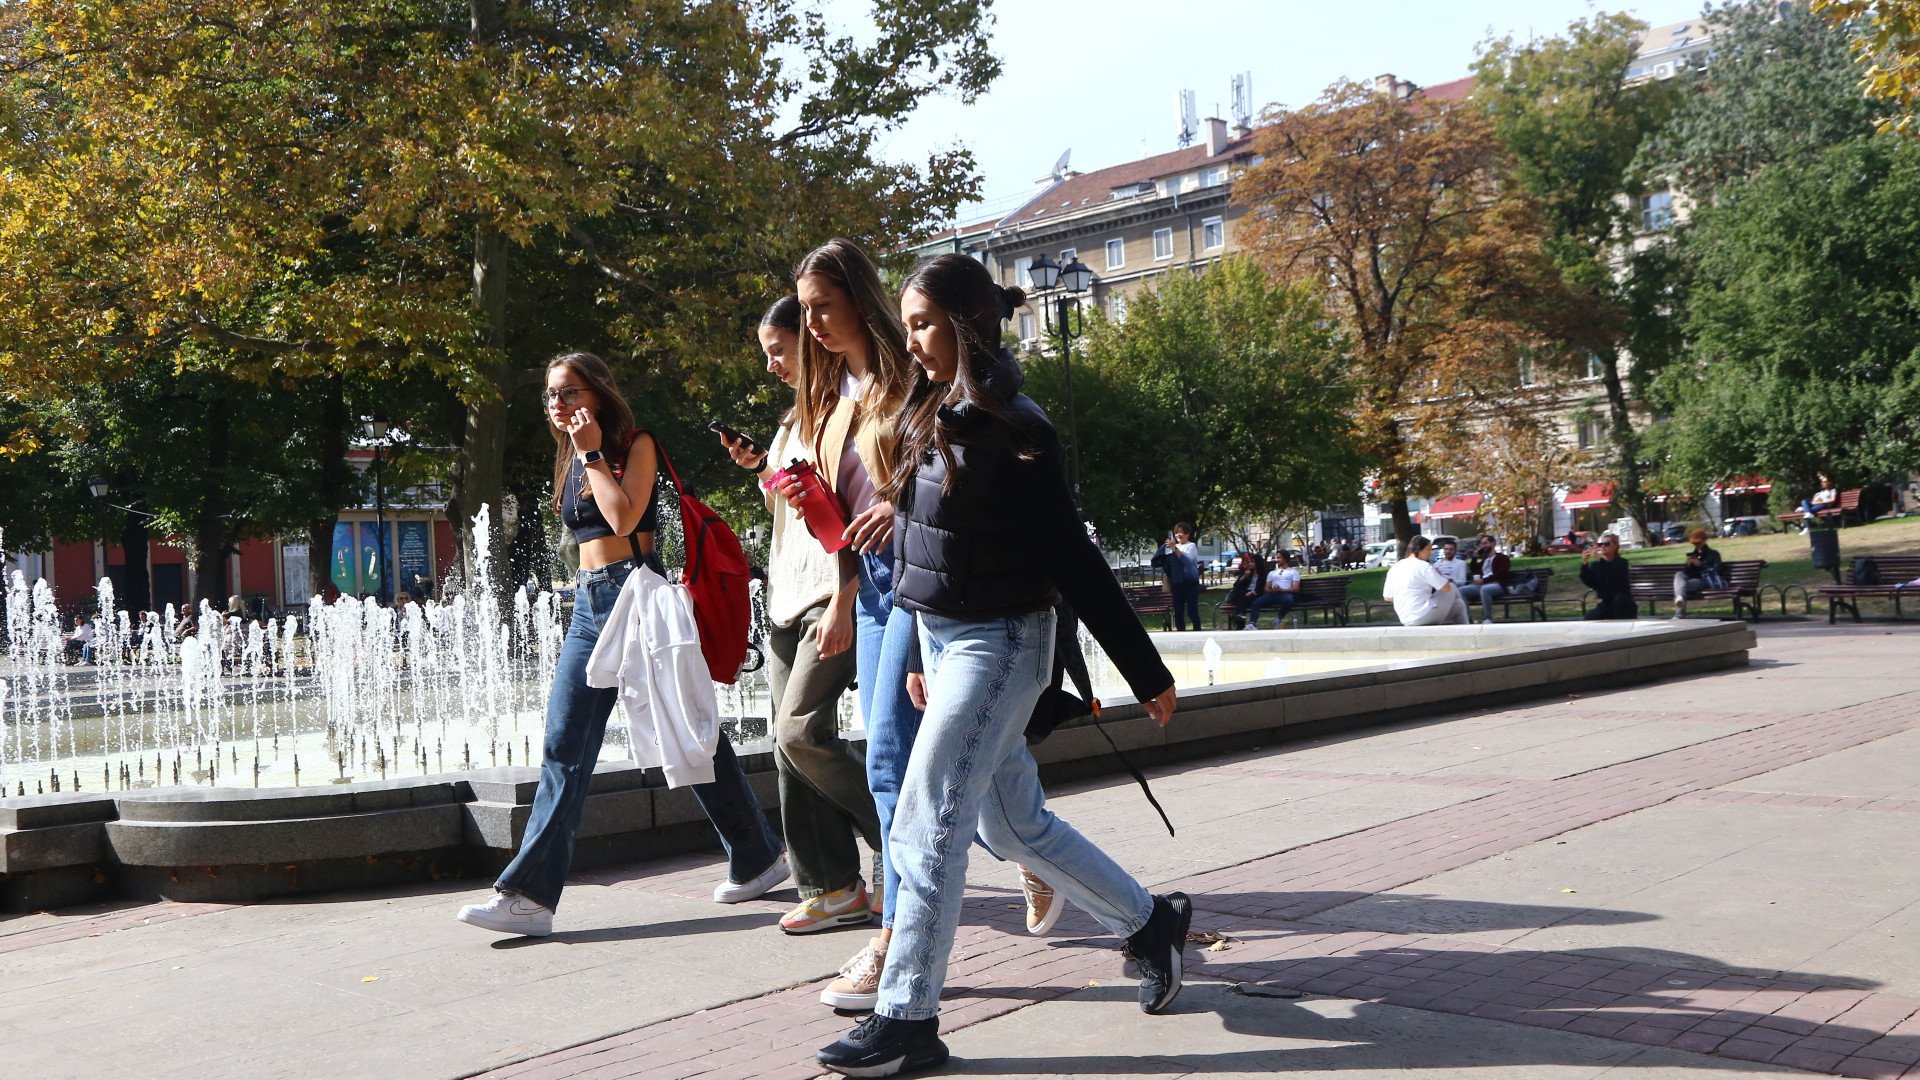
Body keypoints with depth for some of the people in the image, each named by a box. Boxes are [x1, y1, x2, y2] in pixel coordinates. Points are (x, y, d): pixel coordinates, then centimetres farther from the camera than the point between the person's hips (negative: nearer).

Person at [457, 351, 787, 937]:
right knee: (563, 748, -2)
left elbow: (624, 516, -18)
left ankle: (758, 857, 18)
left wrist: (593, 452, -11)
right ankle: (529, 894, -4)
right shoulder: (570, 462, 18)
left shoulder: (635, 444, -3)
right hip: (588, 603, 7)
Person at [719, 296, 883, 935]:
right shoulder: (798, 416, 20)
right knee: (792, 743, 4)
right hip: (786, 597, 9)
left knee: (802, 732, -16)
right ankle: (834, 888, 9)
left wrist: (842, 602, -21)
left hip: (833, 596, -9)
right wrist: (762, 468, 9)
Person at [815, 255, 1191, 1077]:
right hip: (941, 636, 9)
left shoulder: (1011, 429, -16)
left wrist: (1147, 673, -12)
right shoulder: (932, 420, 9)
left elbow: (1073, 559, -16)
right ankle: (1150, 922, 34)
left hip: (998, 643, -9)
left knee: (924, 831, -6)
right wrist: (919, 654, 17)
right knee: (1012, 822, 17)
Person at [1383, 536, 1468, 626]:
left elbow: (1388, 597, 12)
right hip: (1424, 616, -8)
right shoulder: (1423, 566, -13)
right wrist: (1439, 574, 10)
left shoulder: (1393, 568, 7)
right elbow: (1446, 588, -11)